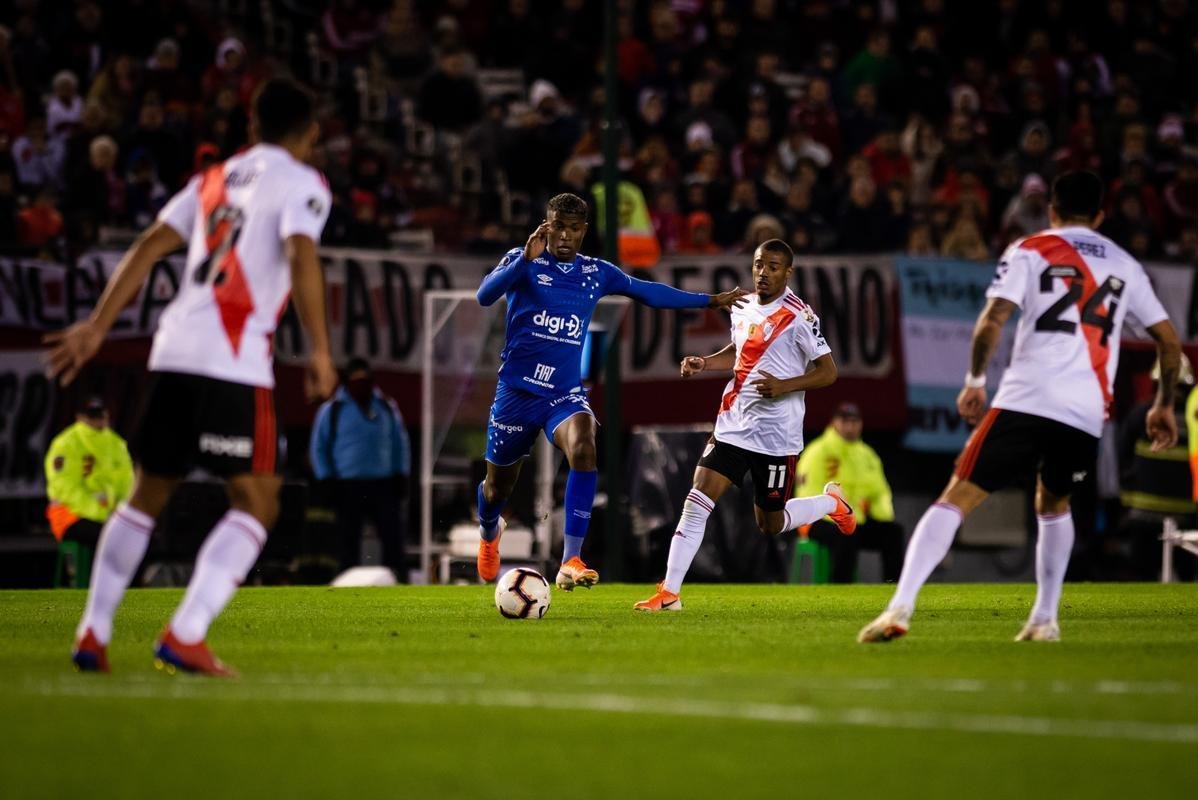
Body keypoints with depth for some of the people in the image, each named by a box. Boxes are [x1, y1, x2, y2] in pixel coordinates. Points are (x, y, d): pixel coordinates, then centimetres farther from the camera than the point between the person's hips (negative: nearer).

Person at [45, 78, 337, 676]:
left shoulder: (215, 180, 22)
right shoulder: (301, 184, 3)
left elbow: (148, 248, 16)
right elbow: (301, 257, -14)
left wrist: (97, 327, 15)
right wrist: (320, 352, -14)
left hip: (174, 353, 7)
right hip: (234, 362, -7)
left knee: (146, 494, 19)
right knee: (256, 503, -2)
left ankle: (93, 633, 18)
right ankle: (184, 636, -16)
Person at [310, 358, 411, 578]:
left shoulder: (387, 407, 12)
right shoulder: (333, 409, 4)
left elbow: (401, 443, 18)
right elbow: (318, 447, 7)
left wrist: (401, 477, 9)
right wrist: (327, 480, 0)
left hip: (383, 485, 2)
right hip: (347, 486, -2)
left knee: (393, 535, -7)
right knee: (349, 541, 0)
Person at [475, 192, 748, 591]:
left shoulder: (597, 272, 6)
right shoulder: (522, 259, -5)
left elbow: (648, 291, 21)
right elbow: (485, 296, -23)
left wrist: (710, 301, 23)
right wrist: (526, 259, -36)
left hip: (565, 393, 1)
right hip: (516, 391, -1)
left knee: (583, 451, -31)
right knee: (498, 485, 11)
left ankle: (570, 563, -33)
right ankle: (488, 532, 51)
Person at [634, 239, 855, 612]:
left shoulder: (798, 316, -12)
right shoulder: (743, 308, 8)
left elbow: (828, 371, -10)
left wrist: (785, 386, -23)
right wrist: (704, 363, 8)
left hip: (775, 435, -5)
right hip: (732, 425, 5)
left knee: (771, 525, 8)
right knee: (697, 502, -9)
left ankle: (831, 502, 38)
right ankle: (669, 593, -8)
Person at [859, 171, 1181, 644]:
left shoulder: (1030, 251, 9)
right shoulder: (1124, 266, 20)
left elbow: (992, 320, -5)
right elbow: (1169, 340, 23)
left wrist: (974, 382, 5)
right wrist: (1164, 405, 34)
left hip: (1026, 402, -3)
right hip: (1087, 415, 3)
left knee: (956, 500, -4)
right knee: (1053, 506, 29)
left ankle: (900, 608, -19)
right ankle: (1044, 620, 22)